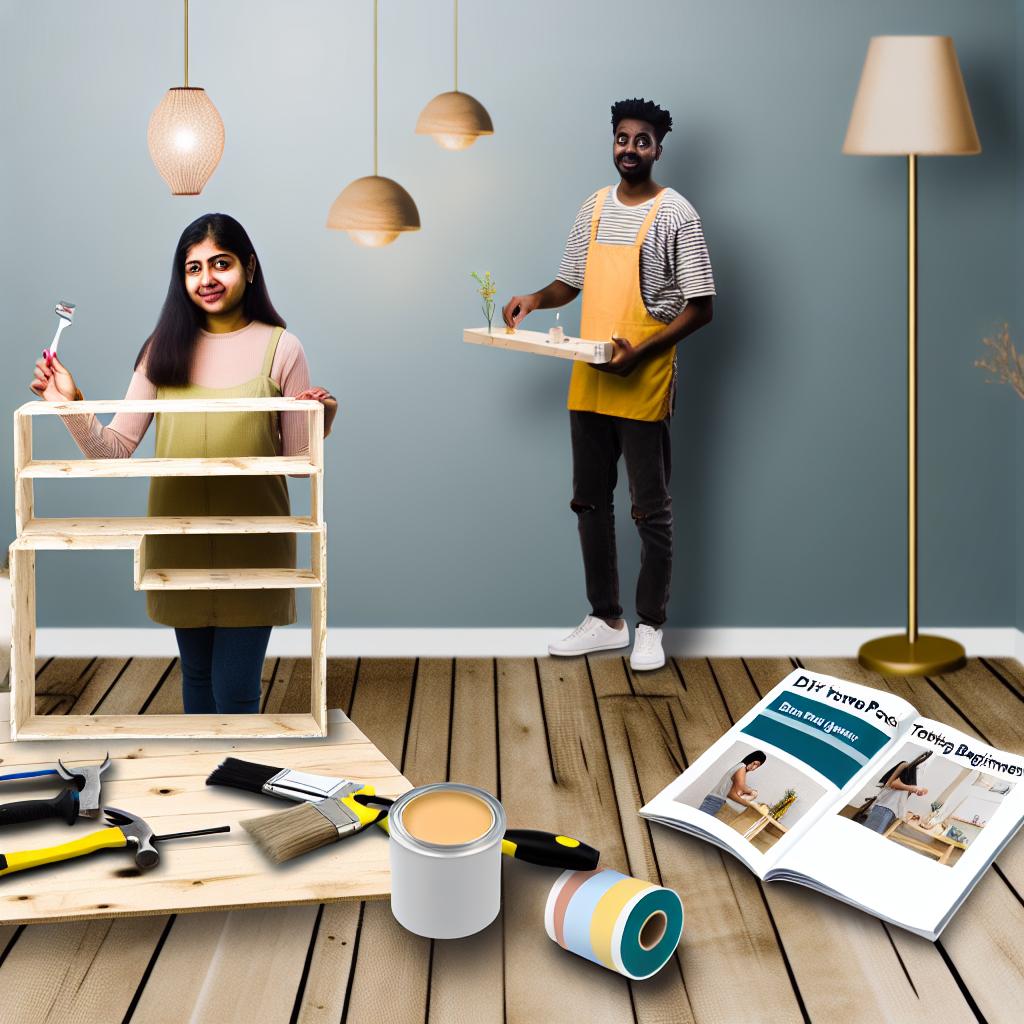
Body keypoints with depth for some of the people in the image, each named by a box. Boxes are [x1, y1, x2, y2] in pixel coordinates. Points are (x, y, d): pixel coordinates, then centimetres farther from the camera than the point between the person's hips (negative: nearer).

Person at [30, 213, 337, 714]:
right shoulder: (165, 348, 2)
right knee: (197, 677, 18)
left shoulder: (280, 348, -4)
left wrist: (321, 424, -20)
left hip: (252, 545, -3)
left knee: (235, 692, -1)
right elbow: (115, 449, 0)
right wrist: (72, 408, -16)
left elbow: (298, 461, -1)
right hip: (180, 541, 3)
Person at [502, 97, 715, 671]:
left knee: (651, 510, 2)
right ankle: (606, 619, 23)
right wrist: (535, 299, -1)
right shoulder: (595, 208, 12)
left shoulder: (675, 214, -7)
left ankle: (651, 627, 13)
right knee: (591, 502, 12)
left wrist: (642, 352, -21)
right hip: (588, 381, 7)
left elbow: (701, 307, -10)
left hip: (644, 385, -6)